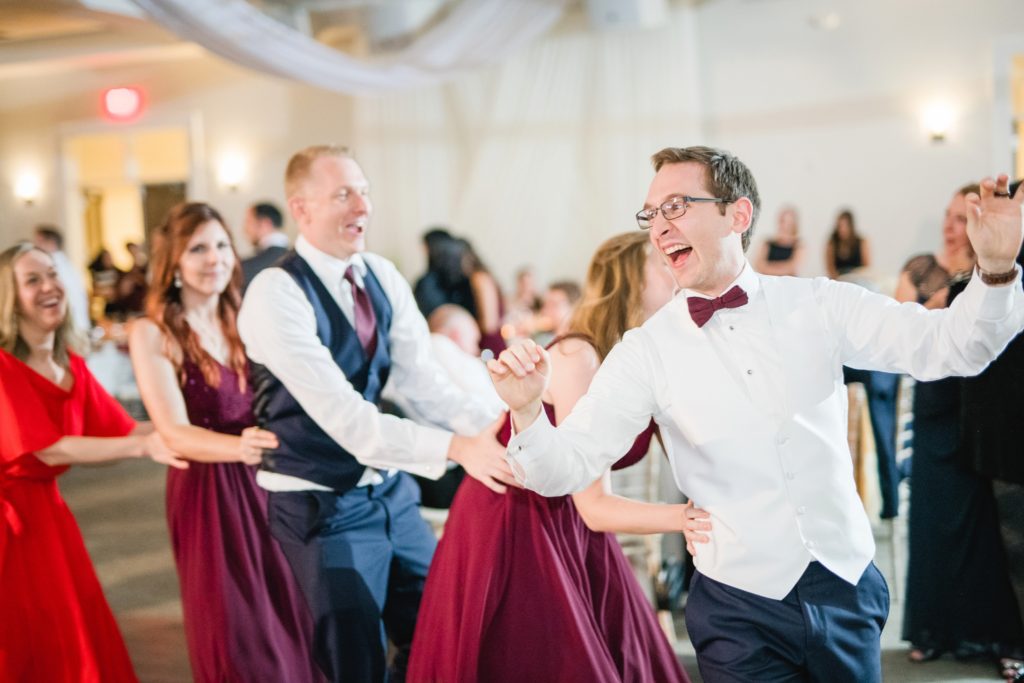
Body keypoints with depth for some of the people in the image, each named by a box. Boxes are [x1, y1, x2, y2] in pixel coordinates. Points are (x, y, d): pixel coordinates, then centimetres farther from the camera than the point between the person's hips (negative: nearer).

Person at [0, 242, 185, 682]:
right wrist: (142, 447, -30)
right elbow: (48, 449, -24)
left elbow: (120, 429, 1)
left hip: (44, 508, 7)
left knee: (79, 643, 13)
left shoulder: (71, 366, 7)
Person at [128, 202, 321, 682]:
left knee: (291, 621, 10)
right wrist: (238, 447, -35)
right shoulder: (153, 334, -8)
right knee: (235, 633, 2)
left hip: (266, 482, 5)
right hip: (207, 490, -5)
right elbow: (174, 433, -17)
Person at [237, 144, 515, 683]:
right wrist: (456, 448, -38)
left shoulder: (383, 278, 2)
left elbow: (422, 380, -6)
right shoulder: (276, 293, -21)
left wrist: (491, 428, -25)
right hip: (321, 505, -7)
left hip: (391, 490, 7)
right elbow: (342, 416, -29)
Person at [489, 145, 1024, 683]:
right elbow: (567, 468, -10)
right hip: (740, 612, -2)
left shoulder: (819, 306, -2)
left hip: (848, 591, 2)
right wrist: (527, 411, -31)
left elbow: (947, 346, -8)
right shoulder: (647, 351, -6)